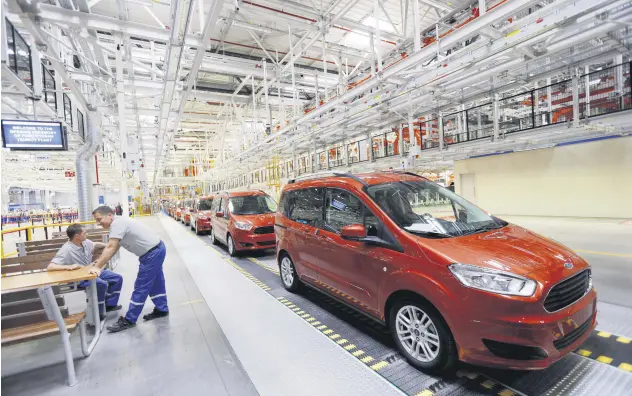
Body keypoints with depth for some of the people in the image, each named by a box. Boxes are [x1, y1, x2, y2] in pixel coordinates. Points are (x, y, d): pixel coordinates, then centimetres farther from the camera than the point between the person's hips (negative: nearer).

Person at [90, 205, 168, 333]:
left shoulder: (117, 223, -19)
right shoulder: (118, 223, 12)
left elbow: (111, 247, -25)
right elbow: (114, 247, 15)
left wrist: (98, 267, -23)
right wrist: (100, 261, 8)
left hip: (152, 253, -11)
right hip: (156, 250, 11)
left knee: (141, 287, -1)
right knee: (155, 283, 20)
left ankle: (129, 320, 9)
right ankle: (161, 309, 33)